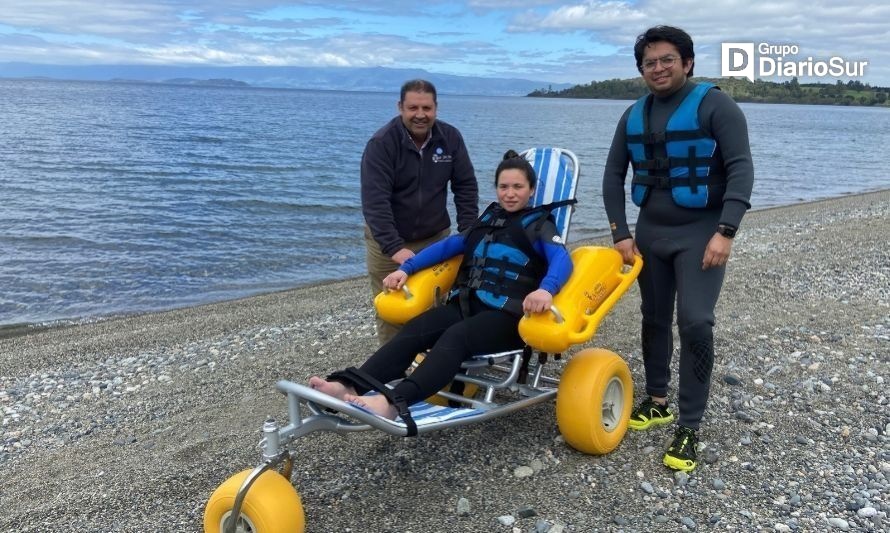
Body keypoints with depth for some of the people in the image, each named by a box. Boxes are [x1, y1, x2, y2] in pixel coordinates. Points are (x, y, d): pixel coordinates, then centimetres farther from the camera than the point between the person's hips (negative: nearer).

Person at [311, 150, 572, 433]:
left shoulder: (539, 225, 6)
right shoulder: (488, 219, 23)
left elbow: (562, 259, -14)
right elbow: (448, 246, 22)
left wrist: (546, 289, -37)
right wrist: (406, 268, 9)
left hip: (507, 316, -5)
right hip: (466, 305, 6)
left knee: (456, 337, -36)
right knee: (414, 329, -23)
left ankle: (394, 403, -56)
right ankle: (349, 386, -41)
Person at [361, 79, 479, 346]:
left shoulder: (450, 137, -5)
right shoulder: (381, 143, -18)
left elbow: (466, 186, 1)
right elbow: (374, 200, -25)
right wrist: (394, 247, -33)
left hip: (435, 237, 3)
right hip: (387, 240, -3)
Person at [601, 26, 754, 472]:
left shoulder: (713, 105, -8)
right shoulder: (634, 116, 8)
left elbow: (741, 168, -14)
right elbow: (614, 175, 10)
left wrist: (725, 231, -24)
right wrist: (620, 233, 1)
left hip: (700, 232, -5)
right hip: (650, 231, 6)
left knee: (695, 323, -13)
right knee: (654, 318, 12)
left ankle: (689, 428, -3)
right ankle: (657, 401, 29)